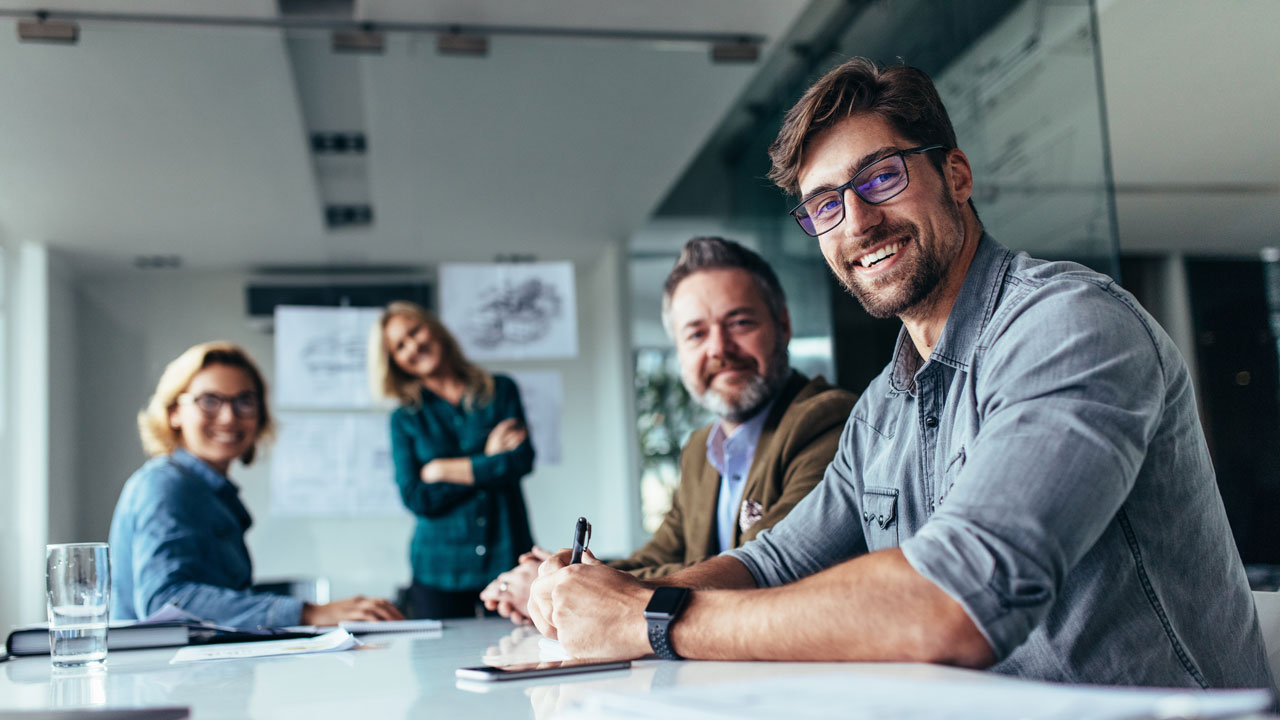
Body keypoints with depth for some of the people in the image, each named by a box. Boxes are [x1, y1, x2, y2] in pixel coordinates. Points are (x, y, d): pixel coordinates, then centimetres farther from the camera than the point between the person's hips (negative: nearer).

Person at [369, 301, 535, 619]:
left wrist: (443, 470, -3)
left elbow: (522, 460, -6)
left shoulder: (501, 390, 7)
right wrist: (487, 463, -6)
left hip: (507, 558, 0)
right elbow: (416, 498, -4)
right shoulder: (405, 419, 7)